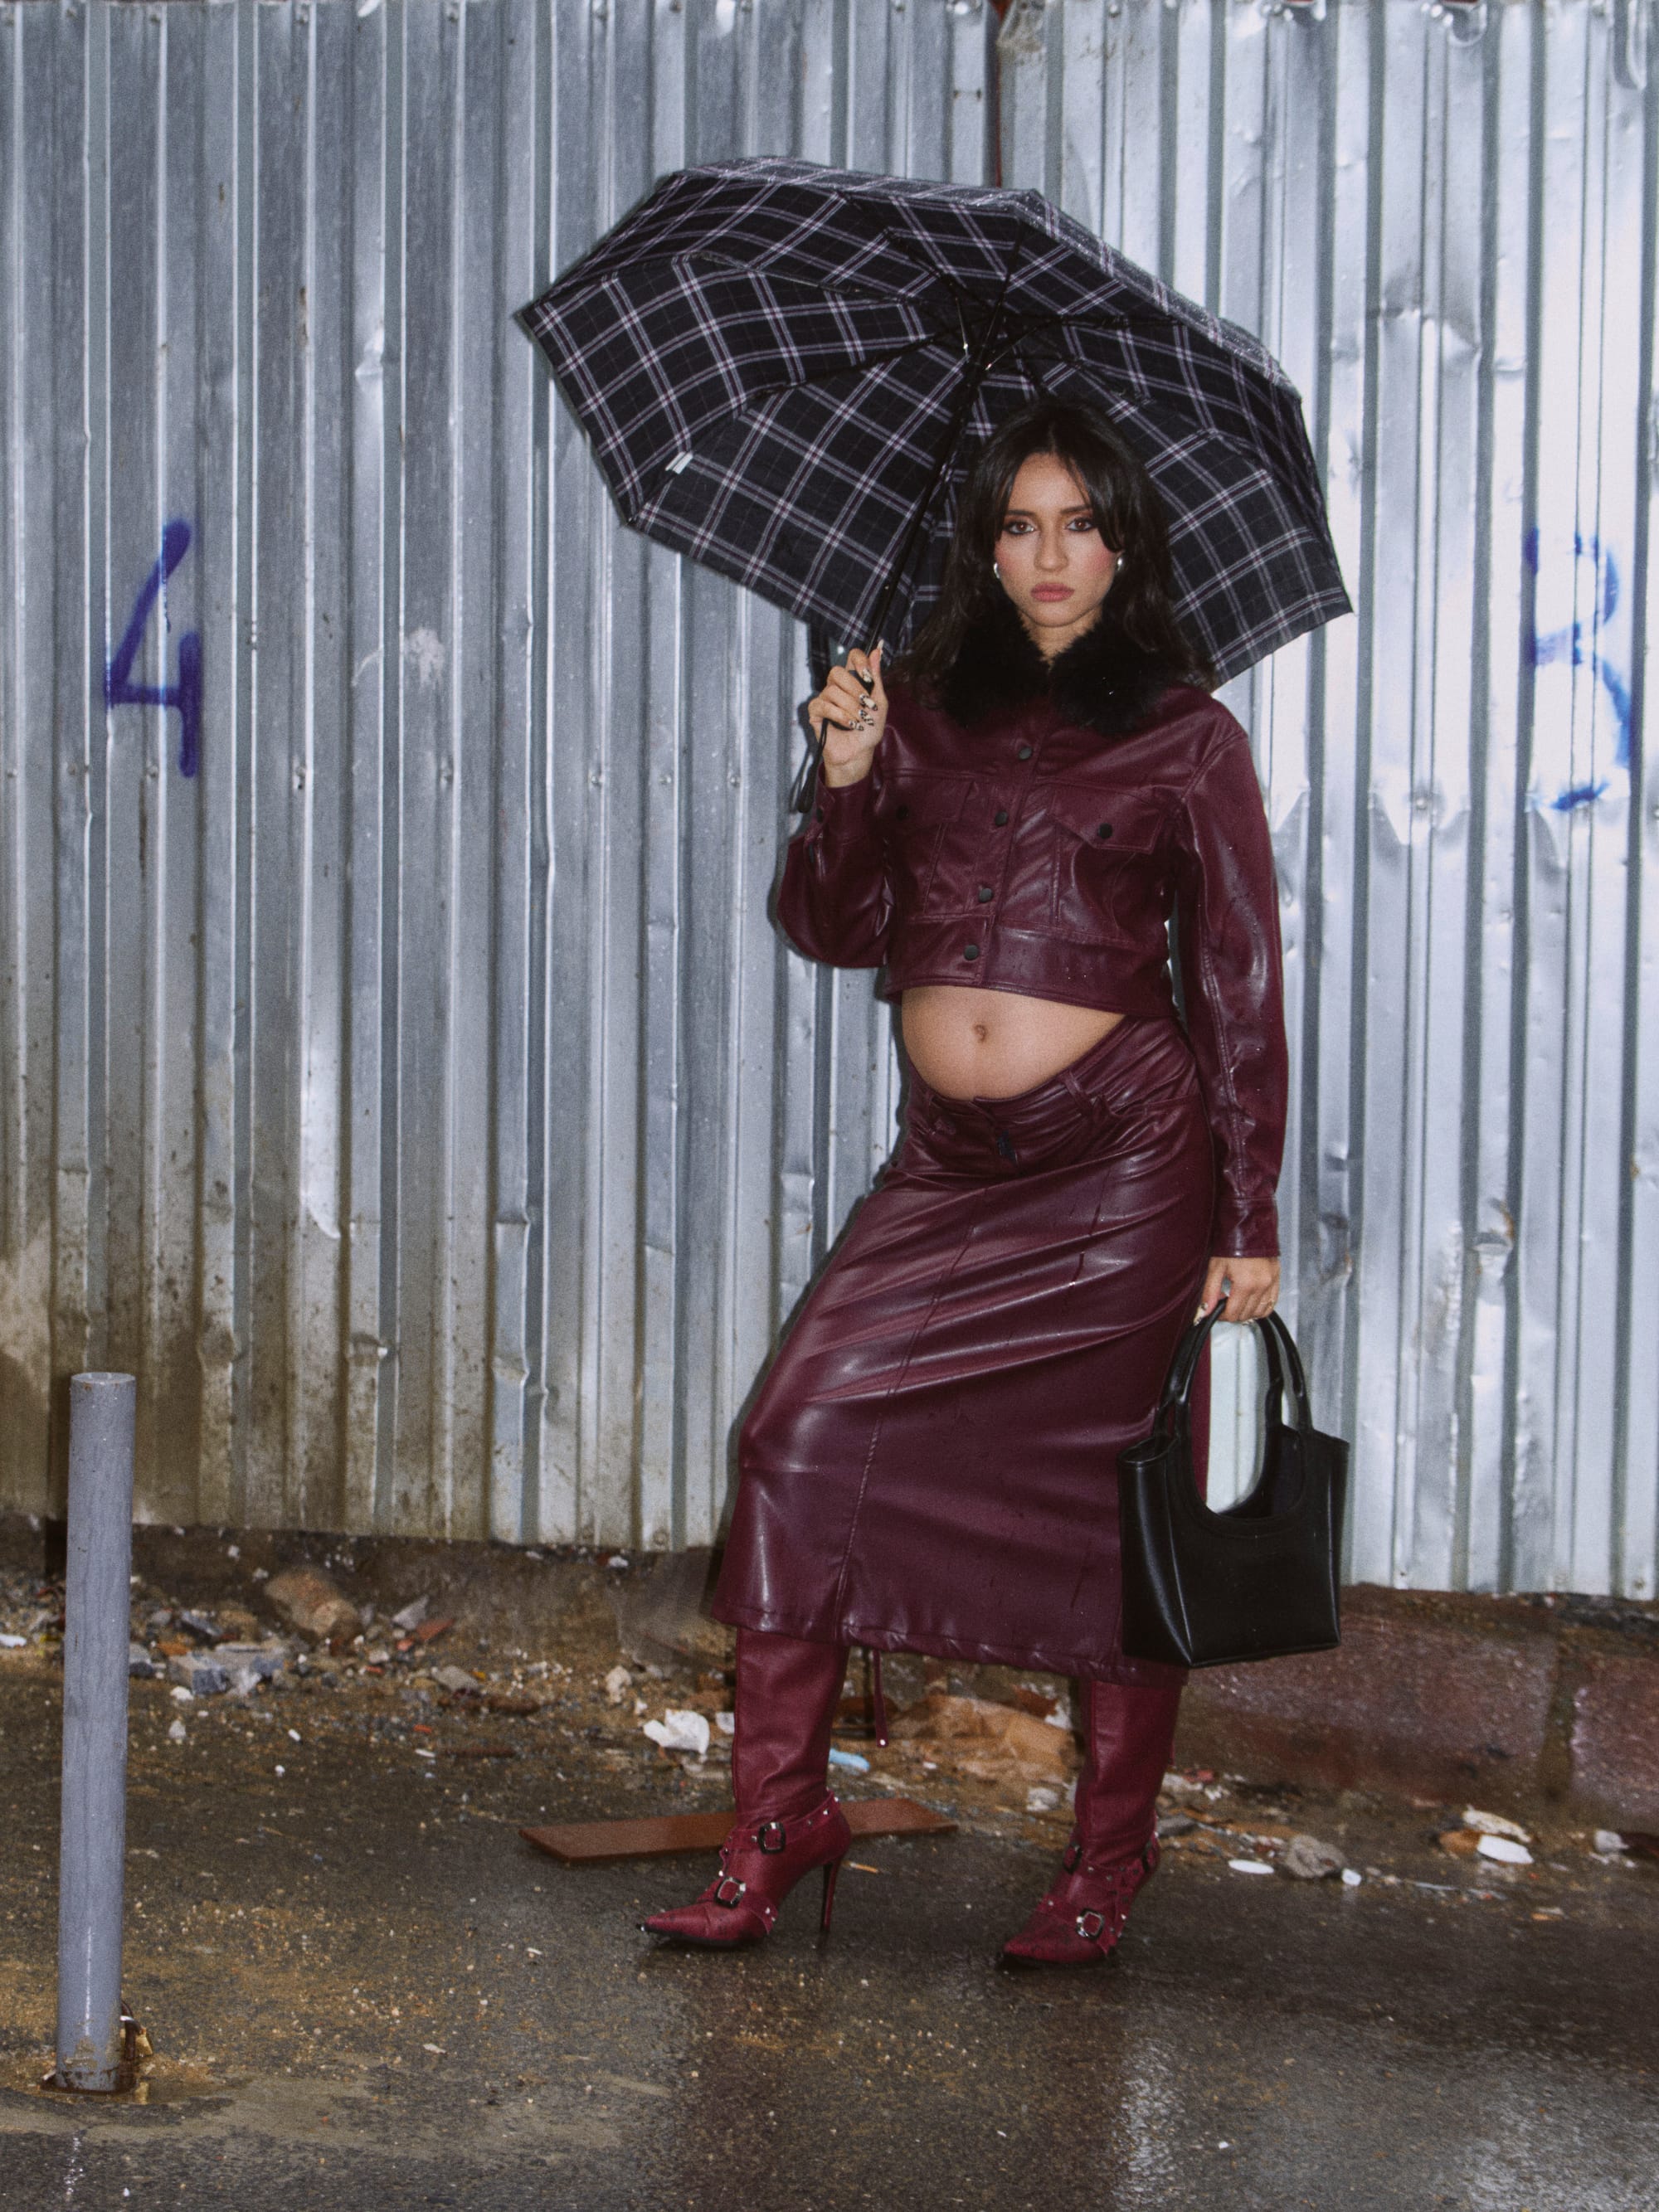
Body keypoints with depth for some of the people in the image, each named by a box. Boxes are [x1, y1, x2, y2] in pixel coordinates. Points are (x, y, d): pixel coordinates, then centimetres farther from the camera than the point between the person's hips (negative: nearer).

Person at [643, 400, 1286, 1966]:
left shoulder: (1187, 738, 2)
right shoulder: (927, 712, 11)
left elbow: (1238, 987, 2)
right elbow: (835, 930, 9)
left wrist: (1249, 1219, -1)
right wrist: (846, 779, -8)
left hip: (1121, 1160, -3)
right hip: (951, 1166, 3)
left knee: (1108, 1501, 2)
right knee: (803, 1437, -8)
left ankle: (1105, 1867, 15)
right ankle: (777, 1813, 4)